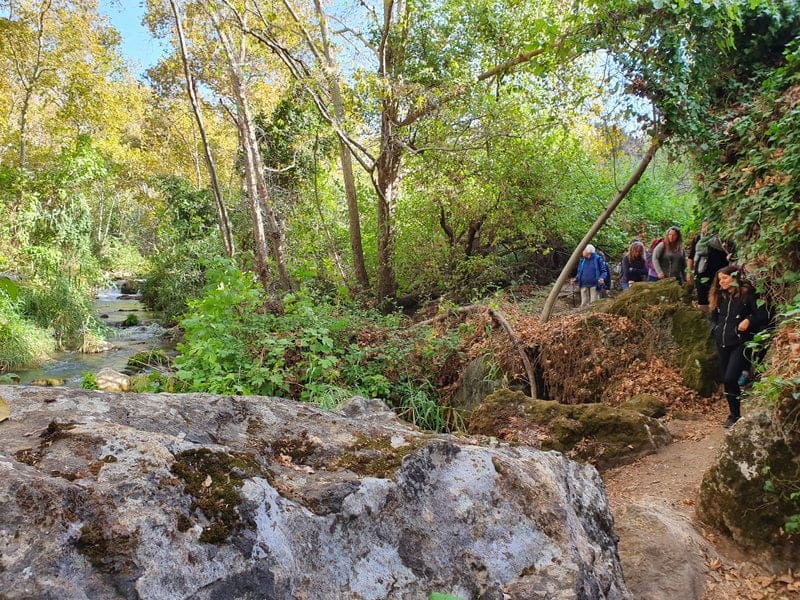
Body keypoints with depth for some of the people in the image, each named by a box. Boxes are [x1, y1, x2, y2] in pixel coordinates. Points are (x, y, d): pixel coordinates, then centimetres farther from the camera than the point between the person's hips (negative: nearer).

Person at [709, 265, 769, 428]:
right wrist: (715, 330, 9)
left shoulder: (748, 293, -5)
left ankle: (736, 414, -1)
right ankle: (733, 414, 22)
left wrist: (749, 321, -24)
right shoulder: (720, 296, 14)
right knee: (726, 380, 9)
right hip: (722, 343, 7)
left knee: (730, 378, -16)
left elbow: (763, 315, -8)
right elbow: (714, 317, 25)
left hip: (741, 342, -7)